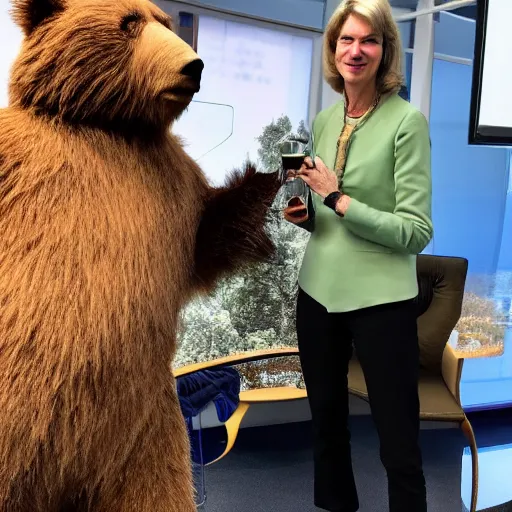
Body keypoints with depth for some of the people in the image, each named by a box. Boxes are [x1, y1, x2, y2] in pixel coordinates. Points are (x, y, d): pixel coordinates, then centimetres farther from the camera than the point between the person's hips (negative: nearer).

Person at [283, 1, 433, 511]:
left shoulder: (407, 120, -11)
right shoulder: (324, 119, 7)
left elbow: (417, 231, -15)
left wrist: (337, 199, -20)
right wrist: (303, 215, -3)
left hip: (380, 300, -6)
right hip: (318, 291, 6)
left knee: (398, 445, 5)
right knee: (326, 422, 20)